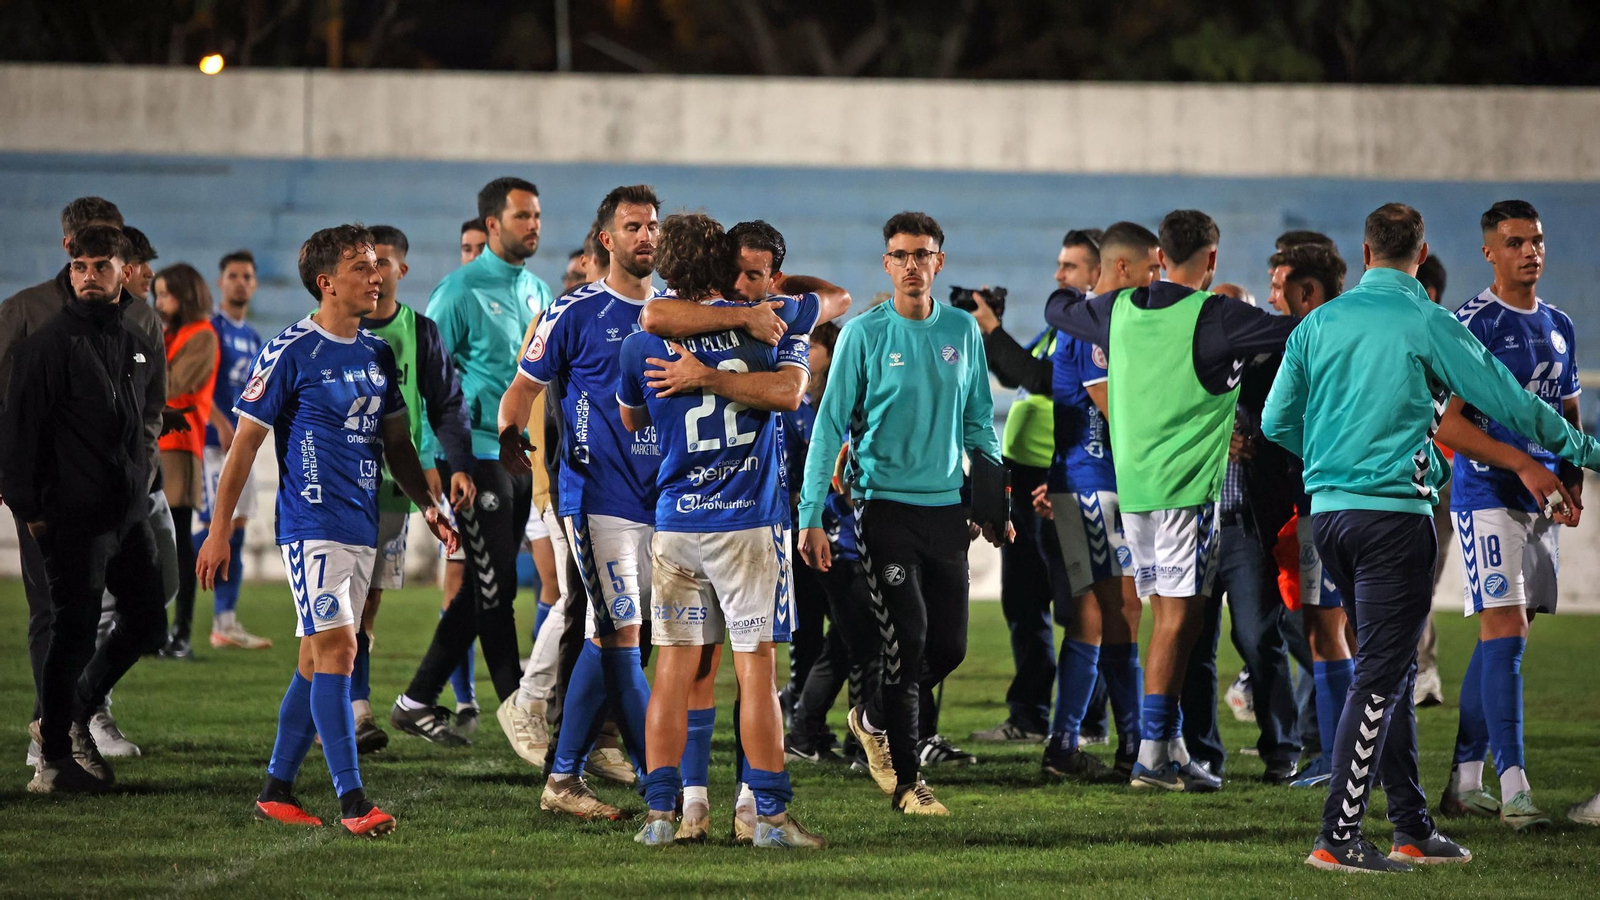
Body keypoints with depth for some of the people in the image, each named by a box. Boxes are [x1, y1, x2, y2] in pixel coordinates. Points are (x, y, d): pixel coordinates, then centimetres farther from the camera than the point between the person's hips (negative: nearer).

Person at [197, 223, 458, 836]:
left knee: (317, 661, 10)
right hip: (312, 526, -7)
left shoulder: (377, 354, 12)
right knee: (336, 649, -14)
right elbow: (245, 442, -6)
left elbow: (395, 441, 22)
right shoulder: (290, 352, -8)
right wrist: (219, 529, -7)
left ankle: (276, 791, 18)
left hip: (363, 529, 7)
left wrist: (427, 506, 11)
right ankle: (351, 800, -17)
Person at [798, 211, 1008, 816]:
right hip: (887, 507, -4)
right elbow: (830, 425, -5)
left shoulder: (962, 331, 7)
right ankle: (906, 779, 0)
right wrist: (811, 517, -10)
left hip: (948, 509, 4)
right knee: (906, 641, -9)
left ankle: (876, 720, 32)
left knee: (949, 646, 6)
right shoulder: (864, 334, -4)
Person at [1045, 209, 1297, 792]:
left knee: (1168, 616, 13)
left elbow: (1058, 312, 27)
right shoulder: (1214, 317, -11)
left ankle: (1170, 749, 13)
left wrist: (1067, 289, 49)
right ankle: (1153, 755, -10)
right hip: (1186, 487, -7)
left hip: (1132, 483, 7)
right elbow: (1299, 334, -16)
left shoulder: (1119, 310, 8)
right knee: (1179, 619, -6)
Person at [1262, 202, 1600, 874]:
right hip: (1395, 510, -6)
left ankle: (1412, 829, 19)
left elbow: (1275, 422, 12)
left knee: (1389, 667, 15)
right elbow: (1509, 403, -3)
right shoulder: (1428, 325, -6)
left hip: (1327, 509, 6)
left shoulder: (1320, 323, 8)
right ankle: (1337, 839, -10)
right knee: (1380, 676, -5)